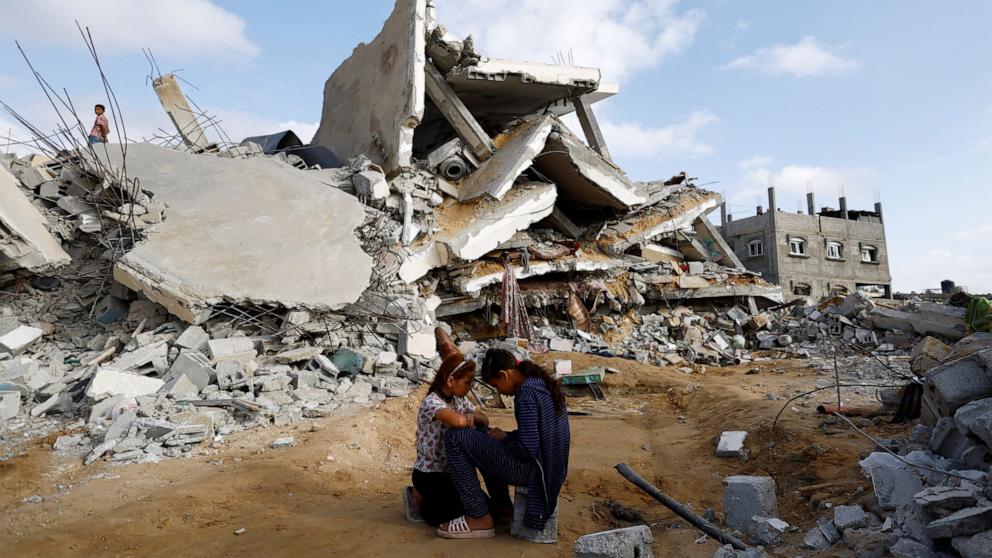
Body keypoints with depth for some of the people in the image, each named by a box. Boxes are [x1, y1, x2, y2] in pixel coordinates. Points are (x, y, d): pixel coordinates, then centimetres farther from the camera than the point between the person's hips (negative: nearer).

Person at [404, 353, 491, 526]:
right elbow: (458, 421, -43)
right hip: (429, 475, -8)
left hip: (450, 471, 8)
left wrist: (473, 417, -19)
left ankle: (430, 499, 19)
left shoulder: (459, 400, 2)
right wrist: (471, 418, -20)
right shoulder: (432, 402, -24)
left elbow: (485, 421, 4)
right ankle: (419, 498, 7)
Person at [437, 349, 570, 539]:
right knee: (487, 442, 30)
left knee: (455, 438, -10)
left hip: (531, 470, -10)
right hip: (551, 469, 10)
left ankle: (481, 519, -4)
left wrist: (504, 439, -6)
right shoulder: (545, 384, 8)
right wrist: (506, 435, 9)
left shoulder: (526, 393, -20)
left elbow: (527, 449, -24)